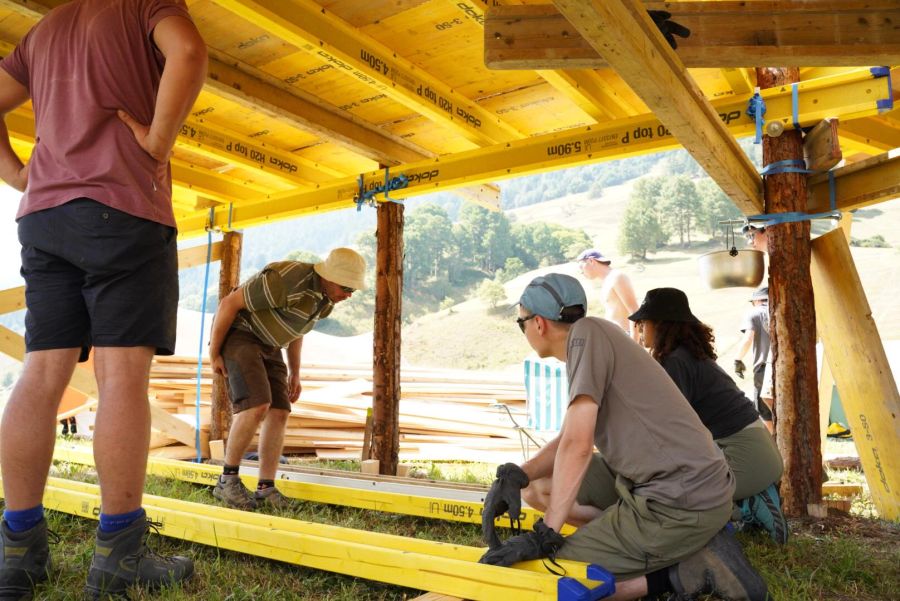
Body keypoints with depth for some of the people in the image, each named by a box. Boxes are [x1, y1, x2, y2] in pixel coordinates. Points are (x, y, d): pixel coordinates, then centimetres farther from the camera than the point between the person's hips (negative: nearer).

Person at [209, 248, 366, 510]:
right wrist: (214, 354, -15)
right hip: (237, 335, -8)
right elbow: (229, 303, -22)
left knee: (279, 414, -5)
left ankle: (265, 489, -1)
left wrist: (295, 373, 15)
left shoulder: (325, 297, -1)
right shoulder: (286, 281, -30)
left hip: (266, 345, 8)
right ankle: (228, 480, -9)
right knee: (257, 407, -23)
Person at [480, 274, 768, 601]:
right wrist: (516, 475, -4)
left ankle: (688, 570, -1)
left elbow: (578, 445, -22)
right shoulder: (597, 340, 12)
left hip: (683, 501, -9)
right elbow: (567, 440, 12)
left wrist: (543, 535, -16)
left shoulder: (587, 332, -15)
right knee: (535, 486, 14)